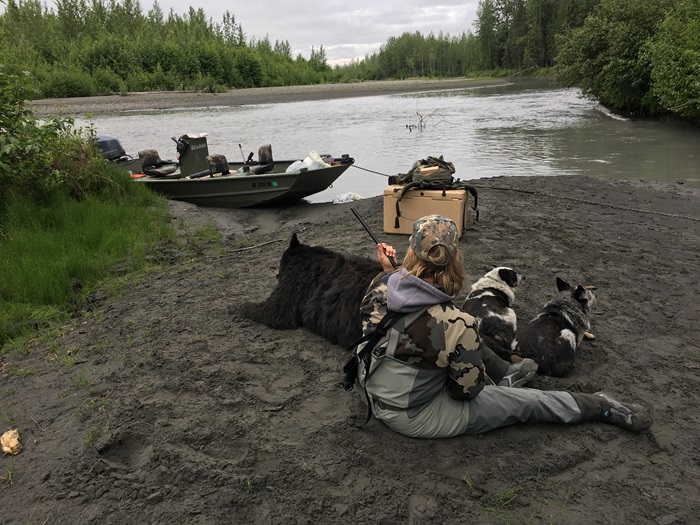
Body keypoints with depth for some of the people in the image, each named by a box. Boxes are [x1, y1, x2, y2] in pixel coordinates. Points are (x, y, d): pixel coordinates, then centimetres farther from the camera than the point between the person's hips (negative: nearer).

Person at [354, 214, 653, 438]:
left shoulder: (382, 284, -16)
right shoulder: (455, 325, -31)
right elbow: (467, 390, -16)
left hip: (374, 394, 6)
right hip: (413, 418, -6)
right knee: (525, 401, 8)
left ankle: (506, 374, 43)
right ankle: (603, 408, 28)